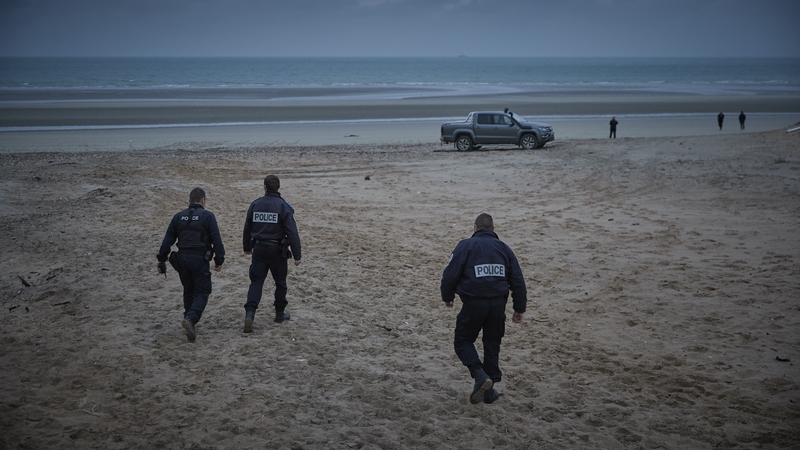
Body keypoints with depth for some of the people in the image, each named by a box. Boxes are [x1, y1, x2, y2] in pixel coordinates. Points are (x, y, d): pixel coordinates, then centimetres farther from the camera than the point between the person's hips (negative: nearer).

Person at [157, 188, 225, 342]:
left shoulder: (179, 217, 9)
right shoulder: (207, 216, -3)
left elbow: (167, 240, 8)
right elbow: (216, 240, -9)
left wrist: (161, 260, 13)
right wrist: (219, 260, -2)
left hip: (182, 258, 5)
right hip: (199, 259, -5)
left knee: (189, 291, 20)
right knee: (202, 292, 0)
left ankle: (190, 323, 24)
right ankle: (190, 319, -22)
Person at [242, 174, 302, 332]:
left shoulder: (255, 204, 2)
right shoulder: (284, 207, -10)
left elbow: (247, 229, 12)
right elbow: (292, 233, -13)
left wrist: (247, 247, 28)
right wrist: (297, 255, -8)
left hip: (259, 249, 2)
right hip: (277, 250, -2)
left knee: (256, 281, 3)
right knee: (280, 282, 15)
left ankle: (250, 313, -15)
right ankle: (280, 313, 27)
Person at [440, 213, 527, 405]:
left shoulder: (465, 246, -1)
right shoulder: (504, 248, 11)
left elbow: (450, 275, -5)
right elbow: (518, 280, 10)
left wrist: (447, 297, 13)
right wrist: (519, 308, 17)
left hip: (473, 303, -4)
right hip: (498, 303, 4)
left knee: (463, 341, 11)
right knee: (492, 345, 17)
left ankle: (480, 375, -11)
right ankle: (489, 390, 19)